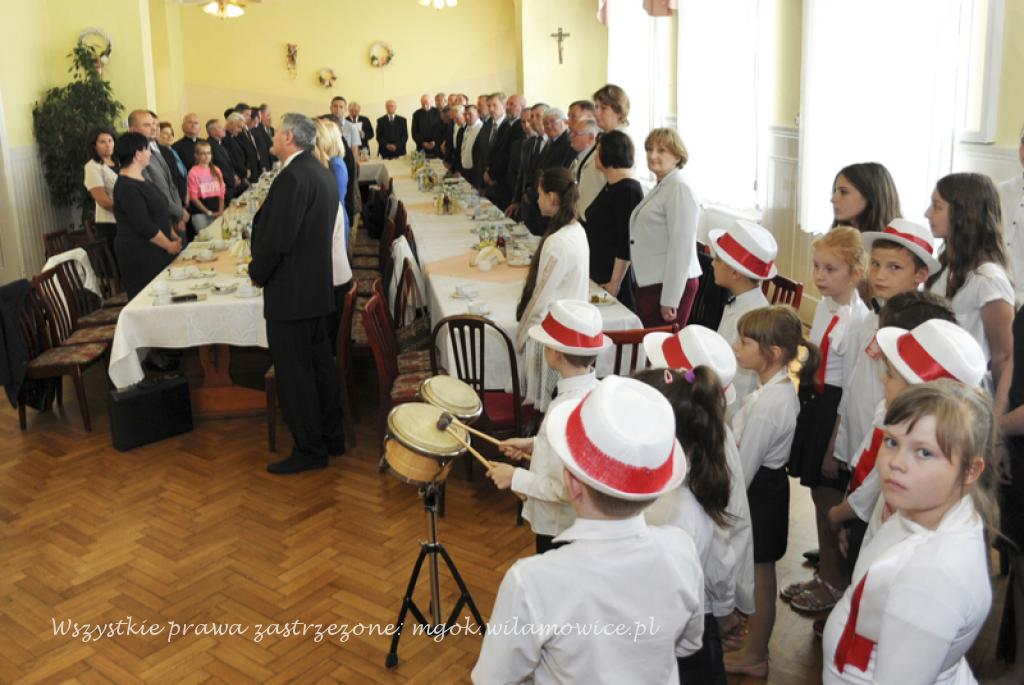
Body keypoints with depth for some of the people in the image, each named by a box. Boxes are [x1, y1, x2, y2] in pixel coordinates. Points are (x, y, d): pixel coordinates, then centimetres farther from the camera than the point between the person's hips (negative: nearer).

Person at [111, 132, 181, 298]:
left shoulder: (140, 179, 14)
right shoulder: (127, 187, -17)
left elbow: (157, 214, 22)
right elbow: (144, 227, -19)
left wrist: (172, 236, 13)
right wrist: (169, 245, -10)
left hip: (154, 251, 10)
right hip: (139, 255, -10)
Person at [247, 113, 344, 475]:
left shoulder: (292, 178, -20)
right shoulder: (323, 174, 10)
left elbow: (275, 239, -23)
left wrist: (257, 273, -7)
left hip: (290, 292, -9)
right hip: (319, 288, 9)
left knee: (294, 373, 0)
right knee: (320, 364, 16)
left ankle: (309, 450, 10)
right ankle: (331, 437, 27)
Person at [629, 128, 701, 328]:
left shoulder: (680, 189, -14)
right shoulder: (660, 187, 15)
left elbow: (681, 248, -19)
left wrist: (670, 300, -21)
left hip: (670, 286, -9)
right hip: (650, 283, 9)